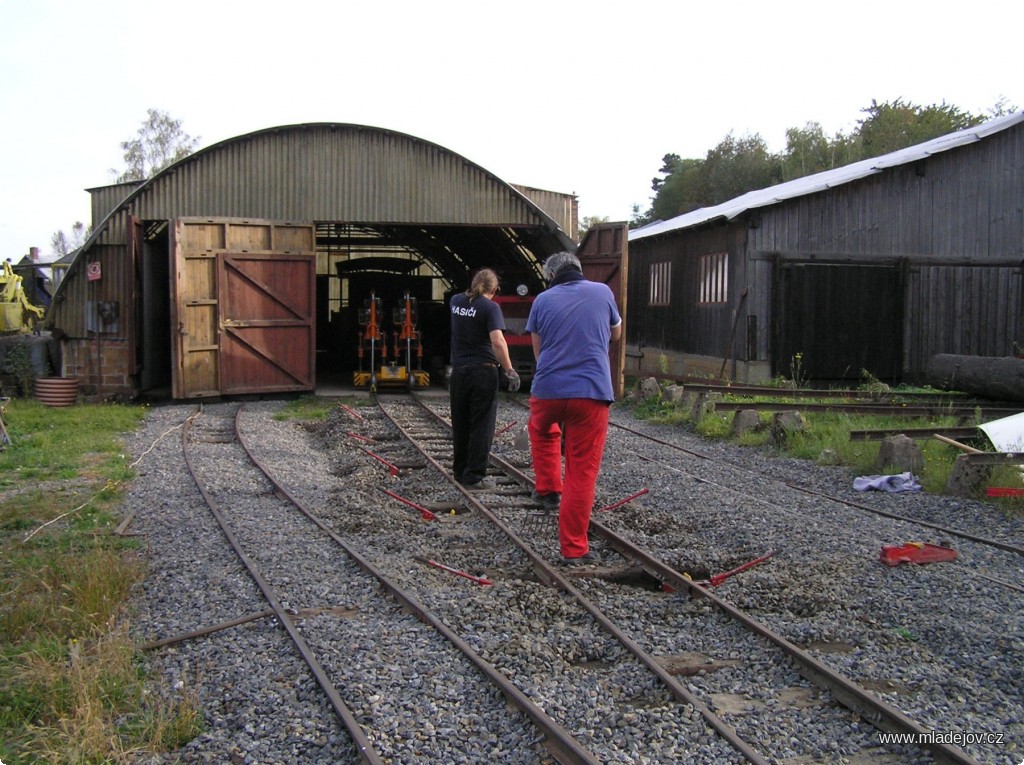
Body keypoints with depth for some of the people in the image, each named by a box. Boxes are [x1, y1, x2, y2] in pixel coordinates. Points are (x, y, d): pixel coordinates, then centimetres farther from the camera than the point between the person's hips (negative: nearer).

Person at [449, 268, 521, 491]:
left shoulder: (456, 302, 7)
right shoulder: (490, 307, -10)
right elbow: (497, 341, -19)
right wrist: (510, 370, -17)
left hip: (459, 370, 6)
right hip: (483, 372, -6)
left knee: (460, 425, 15)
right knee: (481, 426, 0)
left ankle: (460, 471, 26)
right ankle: (474, 477, -1)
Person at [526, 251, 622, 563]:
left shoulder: (543, 300, 6)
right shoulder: (602, 292, 7)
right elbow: (616, 333, 24)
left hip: (548, 390, 1)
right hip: (592, 391, -1)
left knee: (543, 432, 36)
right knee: (582, 472, 3)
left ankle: (548, 489, 34)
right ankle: (575, 548, 5)